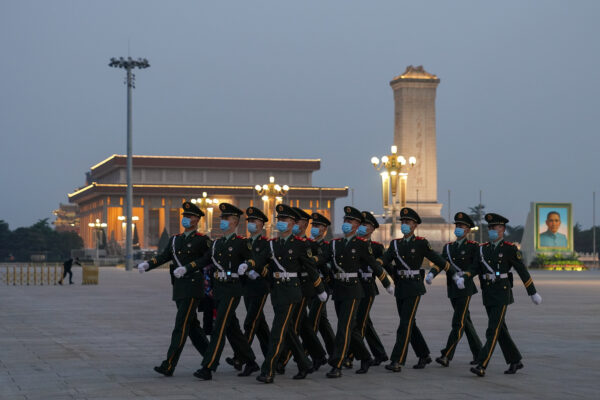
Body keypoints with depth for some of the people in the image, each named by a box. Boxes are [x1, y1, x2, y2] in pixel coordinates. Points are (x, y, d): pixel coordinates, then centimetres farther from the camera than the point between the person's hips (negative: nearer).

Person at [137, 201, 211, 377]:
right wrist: (147, 265, -14)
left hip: (193, 288, -7)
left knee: (181, 325, -11)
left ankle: (169, 365, -14)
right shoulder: (175, 239, 15)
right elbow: (163, 256, 3)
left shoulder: (202, 240, -3)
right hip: (178, 288, 7)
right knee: (192, 325, 12)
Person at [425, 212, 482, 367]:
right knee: (465, 322, 12)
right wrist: (431, 273, -19)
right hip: (452, 290, 7)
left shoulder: (474, 247, -3)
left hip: (465, 288, -7)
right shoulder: (448, 247, 14)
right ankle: (478, 354, 21)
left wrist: (464, 277, -31)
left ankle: (446, 356, -15)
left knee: (458, 323, -11)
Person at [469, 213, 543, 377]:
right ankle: (515, 361, 27)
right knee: (500, 330, 12)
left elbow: (522, 271, -1)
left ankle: (482, 366, -19)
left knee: (493, 330, -13)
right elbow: (475, 268, 9)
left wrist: (533, 292, 2)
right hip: (487, 294, 6)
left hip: (502, 294, -6)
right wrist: (462, 278, -6)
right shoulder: (483, 248, 11)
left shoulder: (510, 249, -5)